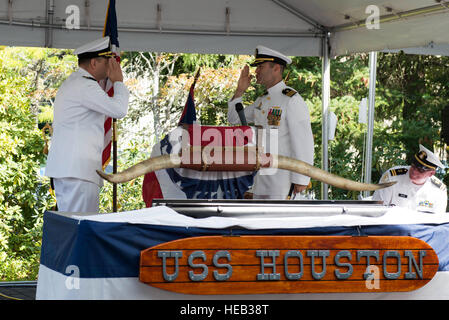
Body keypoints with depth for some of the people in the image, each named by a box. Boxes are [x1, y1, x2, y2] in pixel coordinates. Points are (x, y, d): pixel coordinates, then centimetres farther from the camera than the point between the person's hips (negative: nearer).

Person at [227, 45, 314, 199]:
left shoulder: (292, 100, -12)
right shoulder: (261, 100, 14)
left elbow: (304, 142, -16)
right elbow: (234, 119, 25)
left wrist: (301, 179, -18)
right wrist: (239, 91, 10)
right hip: (261, 179, 9)